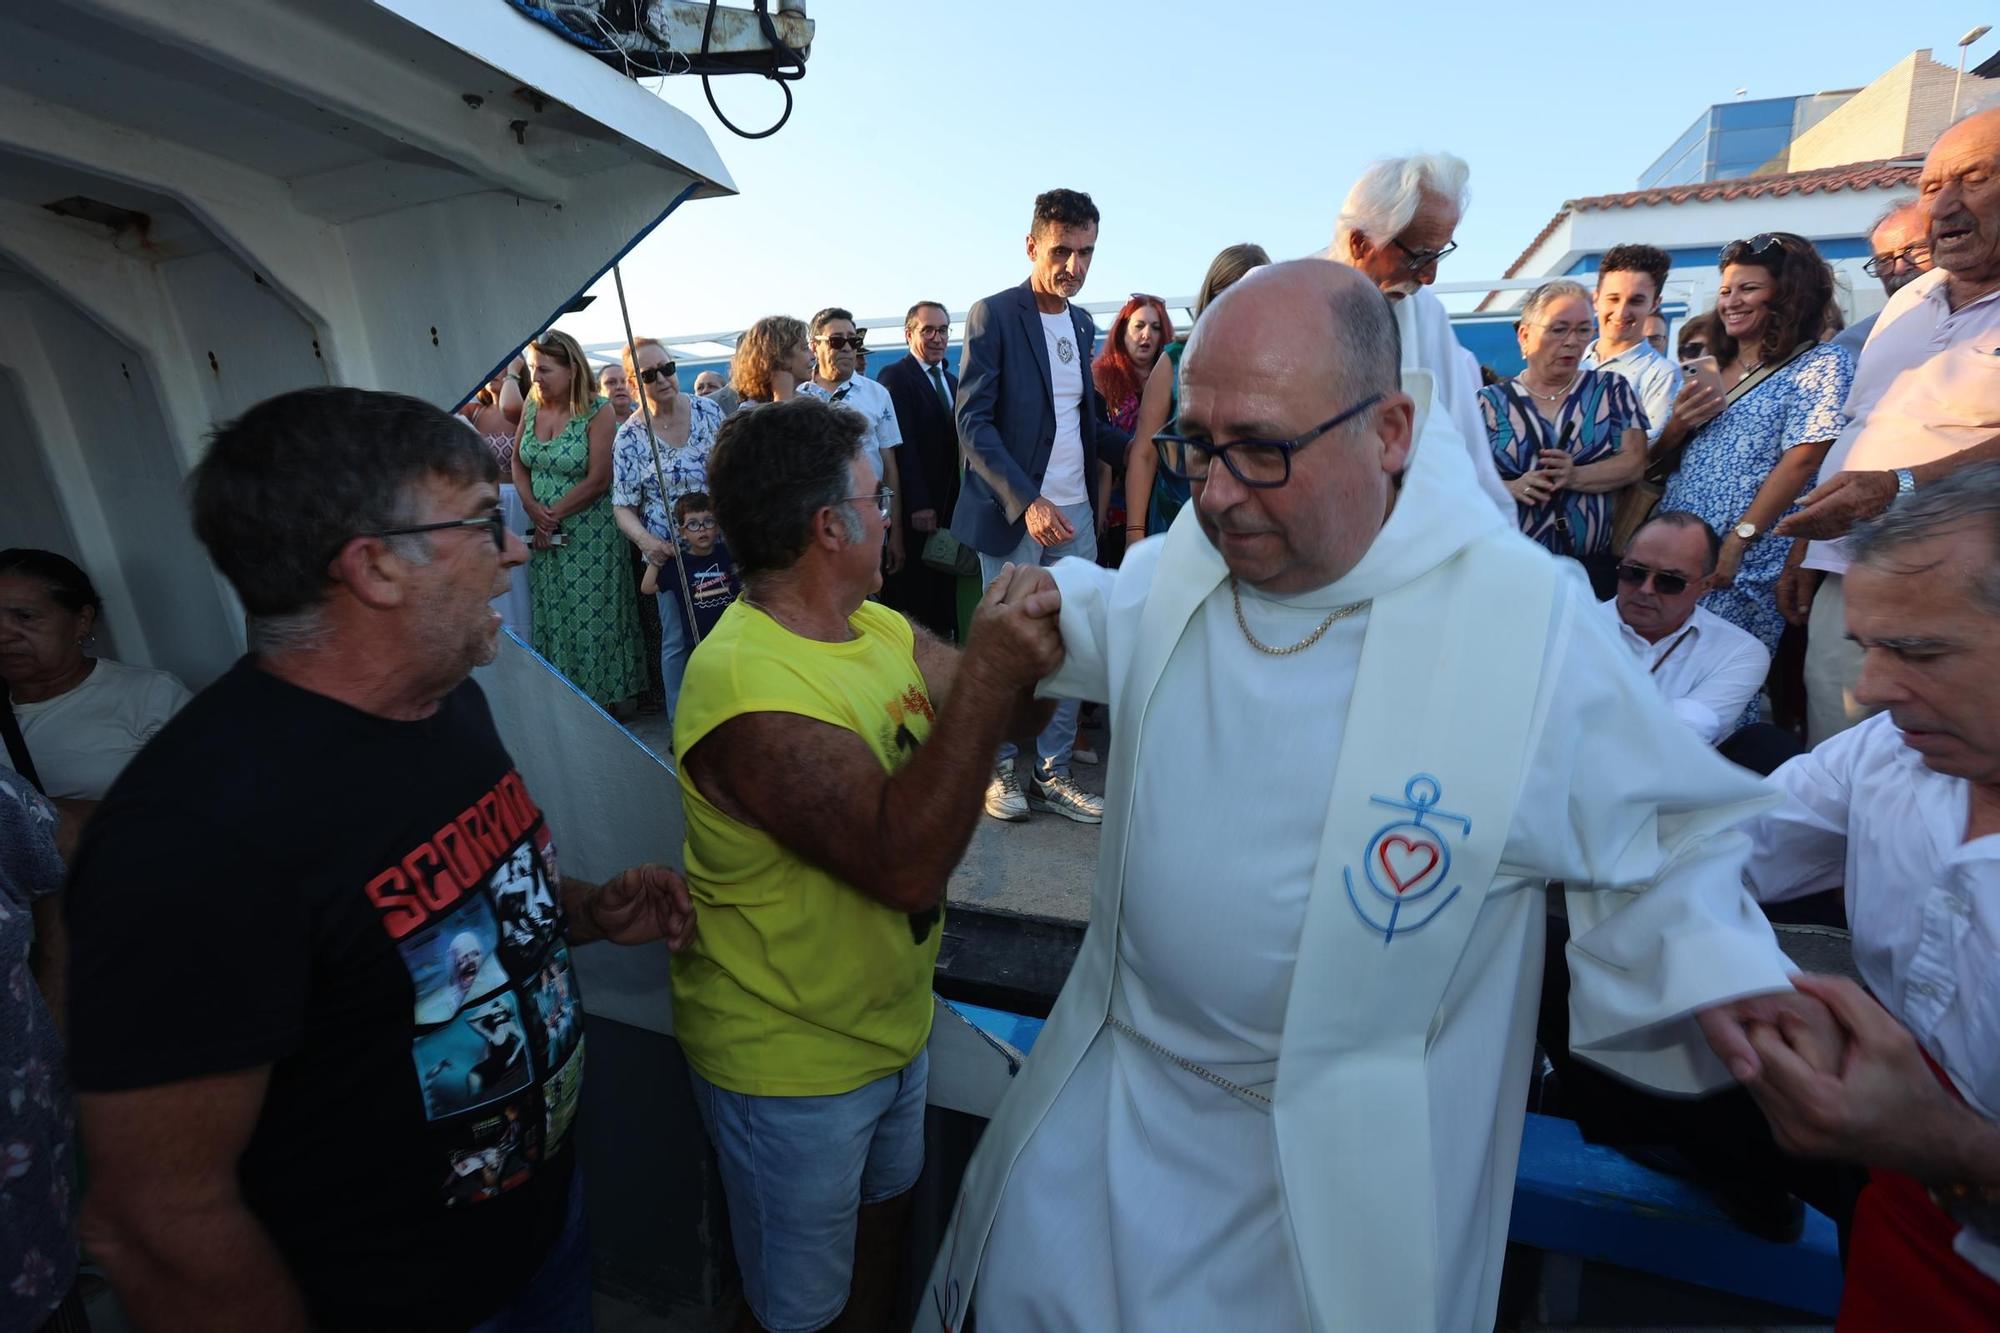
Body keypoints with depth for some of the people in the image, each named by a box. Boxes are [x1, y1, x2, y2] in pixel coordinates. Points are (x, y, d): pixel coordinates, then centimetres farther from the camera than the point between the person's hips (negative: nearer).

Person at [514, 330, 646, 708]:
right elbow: (518, 463, 11)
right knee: (550, 617, 10)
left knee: (592, 617, -1)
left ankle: (602, 694, 12)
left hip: (589, 534, -6)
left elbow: (598, 480, -15)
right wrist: (533, 508, -6)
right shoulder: (531, 407, 7)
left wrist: (554, 514, -12)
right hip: (544, 535, 6)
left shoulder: (598, 413, -10)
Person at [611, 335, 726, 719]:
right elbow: (623, 508, -5)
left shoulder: (709, 411, 1)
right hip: (669, 553, -2)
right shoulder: (629, 438, -6)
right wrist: (647, 542, -24)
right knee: (678, 640, 5)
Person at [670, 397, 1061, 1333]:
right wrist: (984, 675, -38)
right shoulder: (747, 688, -31)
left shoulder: (879, 629, -3)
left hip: (893, 1018, 8)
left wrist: (1025, 644, -18)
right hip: (791, 1065, -8)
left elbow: (1007, 714, 1)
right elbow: (904, 863, -37)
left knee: (885, 1206, 32)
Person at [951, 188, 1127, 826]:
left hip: (1075, 515, 6)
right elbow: (973, 423, -12)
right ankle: (998, 768, 20)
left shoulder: (1083, 323, 15)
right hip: (1015, 514, -6)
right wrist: (1028, 502, -20)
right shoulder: (994, 315, -5)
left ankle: (1052, 773, 18)